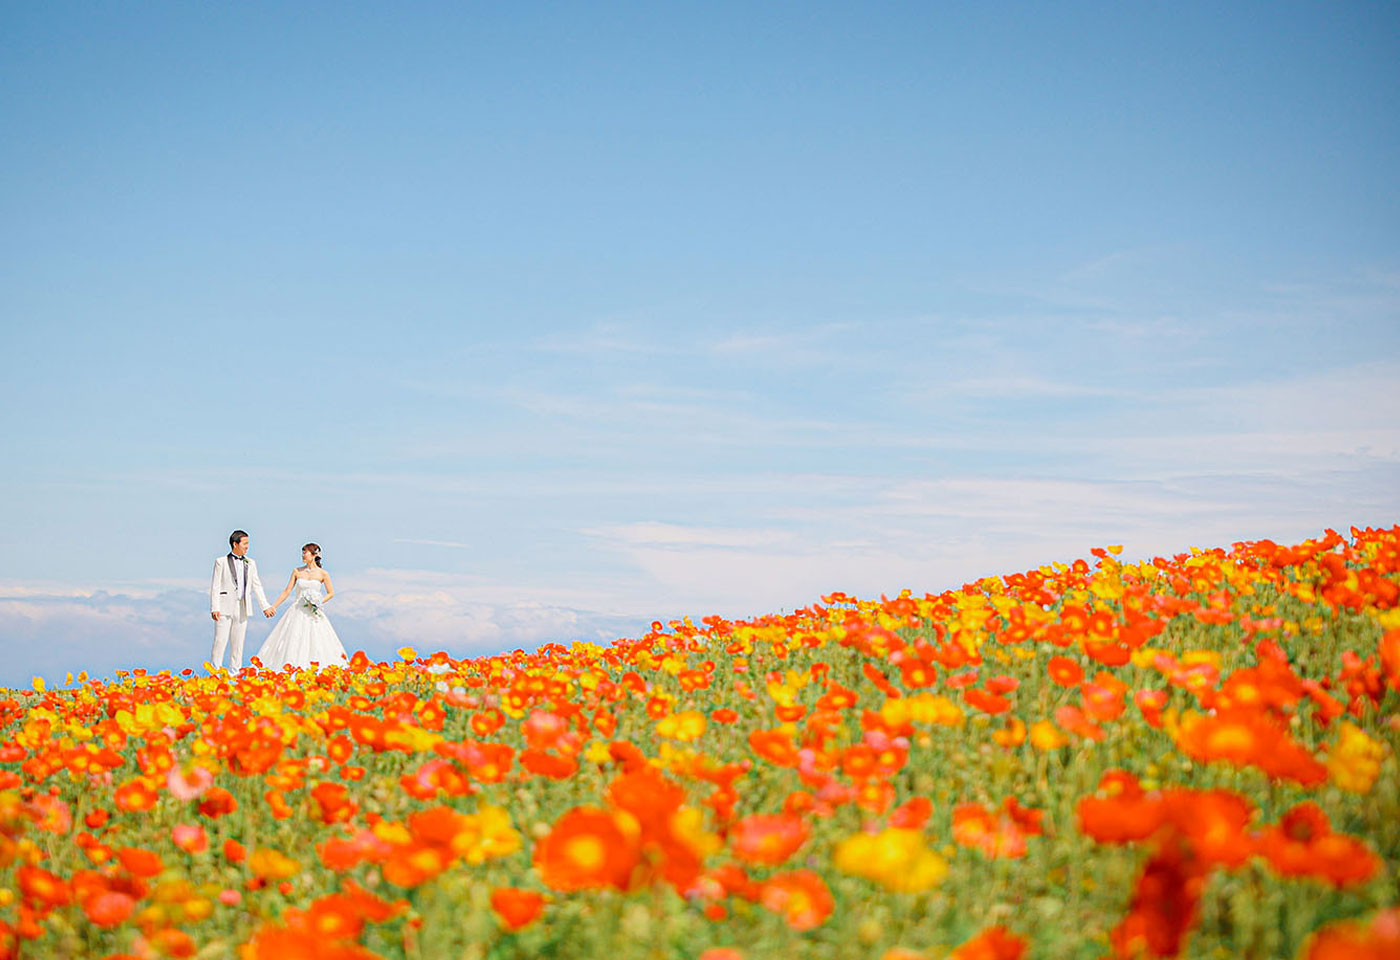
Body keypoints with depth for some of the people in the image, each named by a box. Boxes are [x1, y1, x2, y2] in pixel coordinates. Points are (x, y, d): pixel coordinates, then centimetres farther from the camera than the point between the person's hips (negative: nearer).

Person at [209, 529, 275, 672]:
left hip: (242, 609, 4)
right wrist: (214, 608, -12)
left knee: (238, 644, 6)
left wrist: (265, 606, 9)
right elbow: (215, 587, -3)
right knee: (220, 641, -7)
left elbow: (256, 586, 15)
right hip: (225, 608, -4)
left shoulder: (250, 563, 12)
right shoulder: (221, 562, 0)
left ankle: (234, 674, 12)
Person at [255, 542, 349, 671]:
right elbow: (287, 591, 8)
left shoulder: (322, 574, 1)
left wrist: (319, 602, -11)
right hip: (298, 611, 2)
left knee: (316, 645, -6)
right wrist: (274, 607, 2)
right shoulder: (297, 571, 6)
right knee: (293, 643, -5)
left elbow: (331, 593, 6)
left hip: (313, 613, -2)